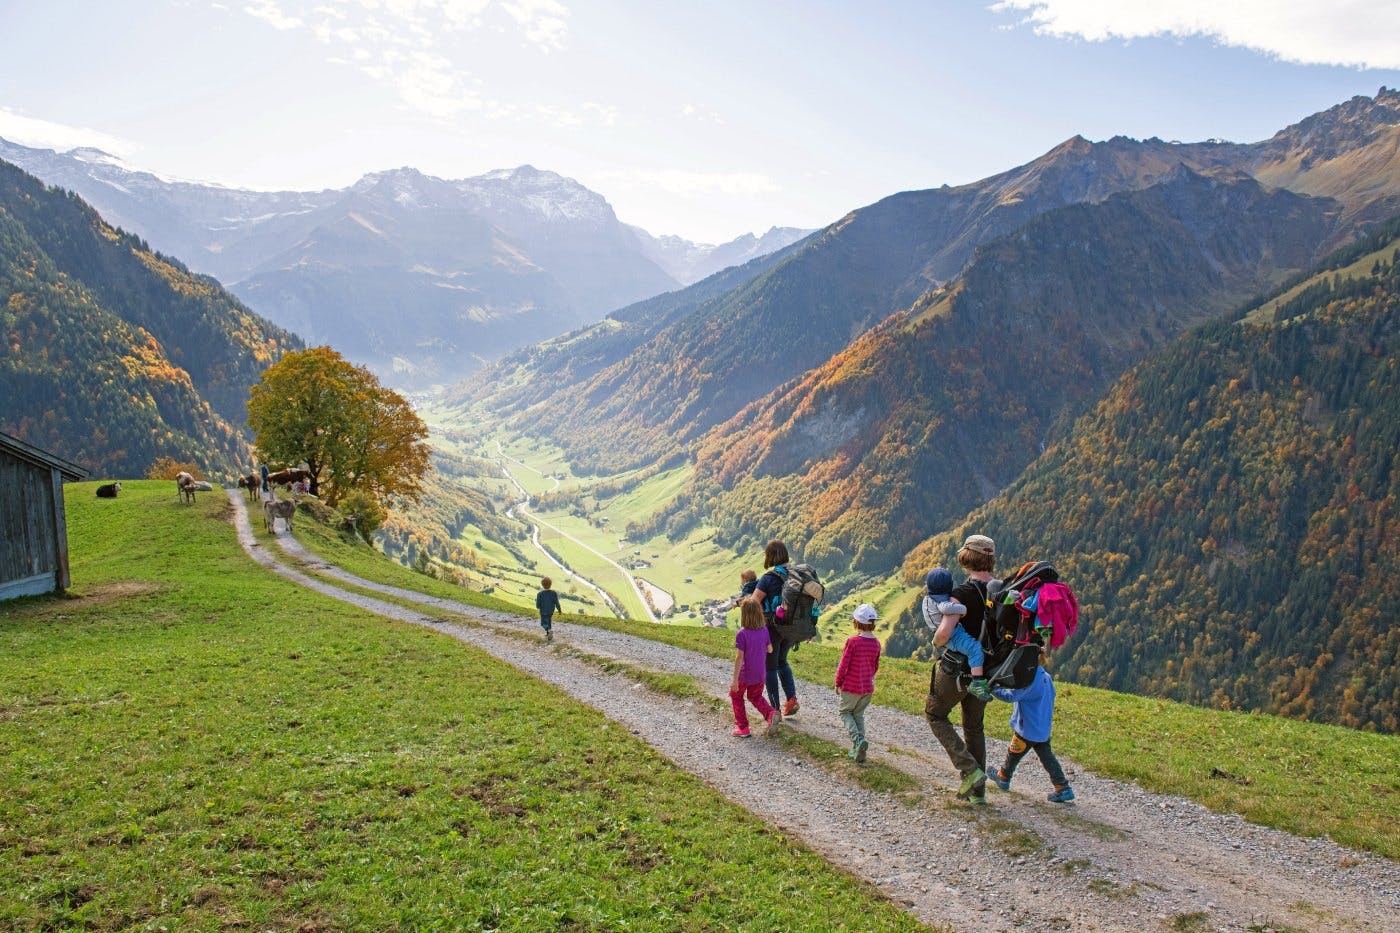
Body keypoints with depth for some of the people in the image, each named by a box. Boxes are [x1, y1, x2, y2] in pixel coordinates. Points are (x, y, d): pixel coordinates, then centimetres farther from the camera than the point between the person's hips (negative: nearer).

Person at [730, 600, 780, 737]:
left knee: (736, 696, 19)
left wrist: (735, 679, -18)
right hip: (760, 674, 5)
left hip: (745, 675, -5)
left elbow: (739, 657, -22)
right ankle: (771, 714, 3)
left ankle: (742, 727, 20)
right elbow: (770, 649, 5)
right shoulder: (764, 630, -6)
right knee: (755, 696, 26)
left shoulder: (741, 634, -22)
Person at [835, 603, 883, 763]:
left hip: (851, 687, -5)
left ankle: (858, 739, -12)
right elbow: (876, 666, 11)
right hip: (868, 688, 5)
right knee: (859, 714, 17)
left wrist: (838, 683, -1)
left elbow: (843, 665, -14)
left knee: (845, 712, 11)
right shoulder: (876, 643, 0)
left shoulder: (852, 641, -17)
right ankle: (858, 750, 12)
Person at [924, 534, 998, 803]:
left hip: (956, 669, -6)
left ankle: (970, 770, 4)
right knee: (974, 726, 21)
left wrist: (936, 642, -8)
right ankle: (977, 789, 25)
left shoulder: (962, 593, -22)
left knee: (935, 714, 16)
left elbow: (945, 632, -32)